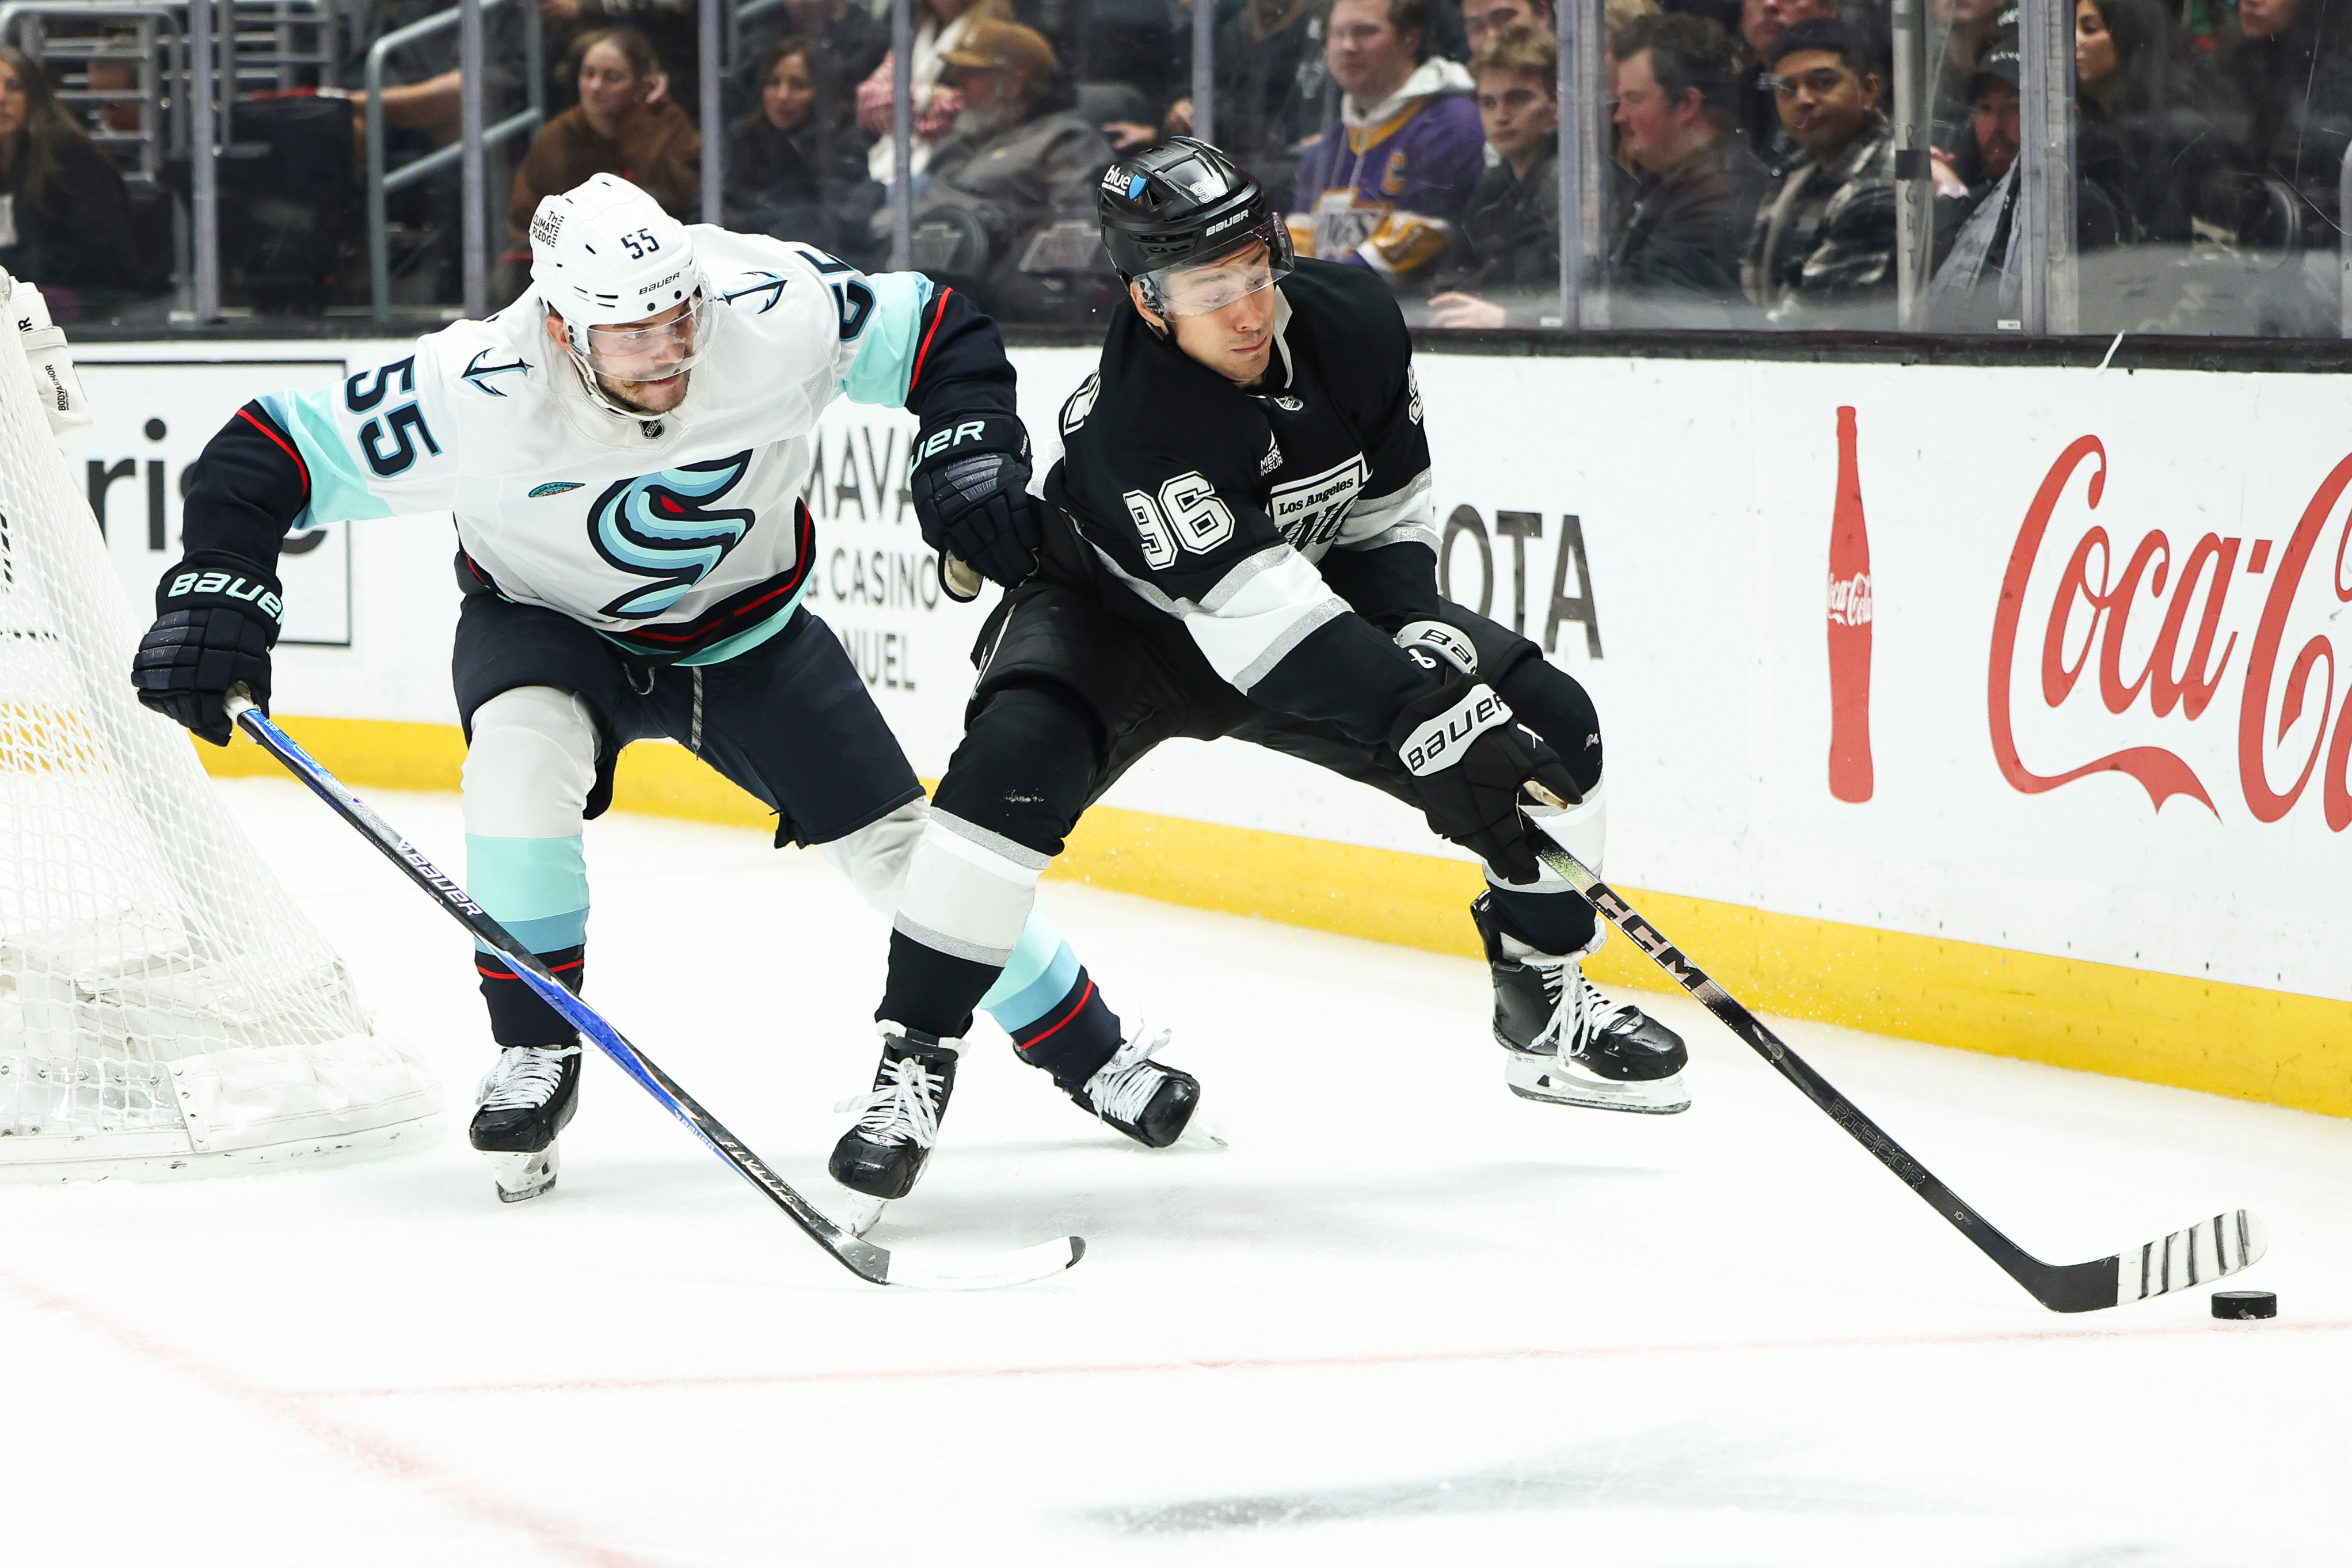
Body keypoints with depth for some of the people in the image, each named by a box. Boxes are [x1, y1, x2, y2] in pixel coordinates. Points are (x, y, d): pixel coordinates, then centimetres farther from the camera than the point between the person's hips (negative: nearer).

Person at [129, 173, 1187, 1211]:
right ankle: (535, 1053, -18)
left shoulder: (774, 316, -30)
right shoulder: (478, 395, -35)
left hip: (749, 627, 2)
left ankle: (1093, 1054, 21)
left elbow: (933, 331, -14)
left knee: (900, 846, -1)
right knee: (523, 750, -34)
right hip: (549, 623, -2)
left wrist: (970, 449, -29)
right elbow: (277, 448, -28)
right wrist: (216, 589, -38)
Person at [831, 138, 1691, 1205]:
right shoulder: (1124, 422, -37)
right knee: (1017, 758, -36)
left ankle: (1542, 1005, 17)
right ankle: (915, 1056, -22)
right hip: (1116, 624, -6)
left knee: (1547, 726, -6)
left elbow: (1389, 507, 0)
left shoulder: (1351, 321, -18)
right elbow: (1254, 615, -44)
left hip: (1309, 586, 6)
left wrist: (1417, 633, -18)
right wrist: (1424, 718, -51)